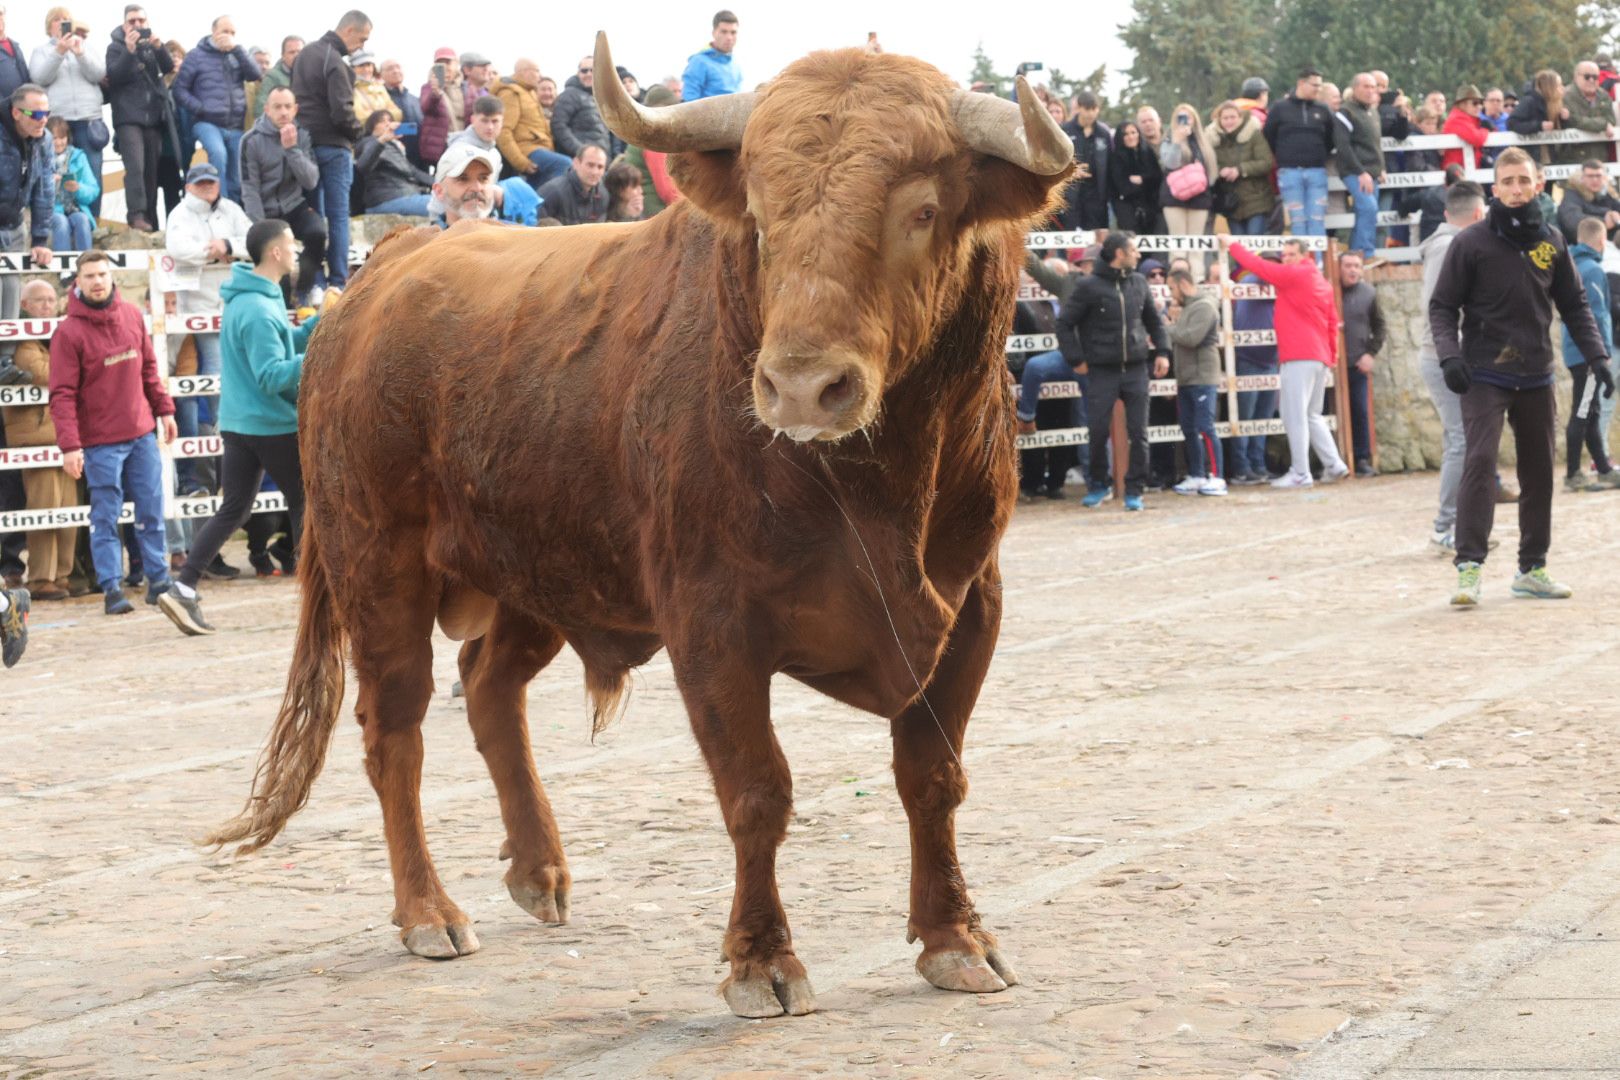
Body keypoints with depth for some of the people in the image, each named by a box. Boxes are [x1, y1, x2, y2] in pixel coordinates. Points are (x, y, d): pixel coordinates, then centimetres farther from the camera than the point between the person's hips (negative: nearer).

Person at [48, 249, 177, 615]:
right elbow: (62, 394, -13)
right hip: (100, 441, -5)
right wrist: (69, 445, -20)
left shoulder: (132, 316, 5)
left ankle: (158, 580, 17)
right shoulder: (69, 332, -11)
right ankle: (111, 589, 4)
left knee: (152, 510, 8)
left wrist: (164, 409, 11)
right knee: (106, 517, 0)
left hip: (142, 432, 5)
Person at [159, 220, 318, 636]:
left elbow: (283, 344, 21)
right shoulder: (259, 310, -20)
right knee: (306, 504, 5)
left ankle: (183, 589, -1)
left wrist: (321, 322, 10)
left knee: (233, 510, 8)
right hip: (273, 425, -9)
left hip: (238, 424, 9)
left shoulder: (246, 300, 11)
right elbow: (272, 376, -25)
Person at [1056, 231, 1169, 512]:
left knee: (1138, 433, 1)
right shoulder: (1089, 286, -6)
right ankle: (1098, 485, 20)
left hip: (1136, 370, 3)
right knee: (1098, 432, -1)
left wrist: (1162, 352, 9)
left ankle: (1134, 489, 10)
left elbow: (1154, 320, 20)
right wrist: (1076, 360, -7)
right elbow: (1065, 323, -3)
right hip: (1103, 370, -3)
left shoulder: (1139, 283, 7)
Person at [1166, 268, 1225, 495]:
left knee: (1205, 428, -10)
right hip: (1186, 380, 9)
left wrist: (1169, 329, -11)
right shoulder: (1186, 308, 19)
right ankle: (1196, 477, 17)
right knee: (1189, 430, 11)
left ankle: (1216, 478, -9)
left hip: (1203, 380, -9)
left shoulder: (1204, 307, -11)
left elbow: (1191, 338, -21)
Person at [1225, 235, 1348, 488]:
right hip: (1320, 357, 9)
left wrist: (1232, 245, 8)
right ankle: (1333, 465, 8)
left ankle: (1300, 473, -10)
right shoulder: (1323, 282, 18)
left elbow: (1259, 266, -4)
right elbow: (1333, 322, 20)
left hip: (1299, 357, -9)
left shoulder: (1294, 275, -5)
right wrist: (1331, 354, 24)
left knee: (1295, 416, -7)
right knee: (1312, 416, 16)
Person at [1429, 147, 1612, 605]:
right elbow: (1442, 306, -3)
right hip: (1485, 375, -5)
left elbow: (1575, 306, 13)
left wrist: (1596, 355, 3)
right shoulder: (1471, 243, -6)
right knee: (1480, 461, -17)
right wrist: (1450, 354, -18)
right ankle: (1469, 566, -19)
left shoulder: (1552, 242, 6)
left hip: (1537, 377, 5)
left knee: (1539, 471, 9)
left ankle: (1533, 567, 19)